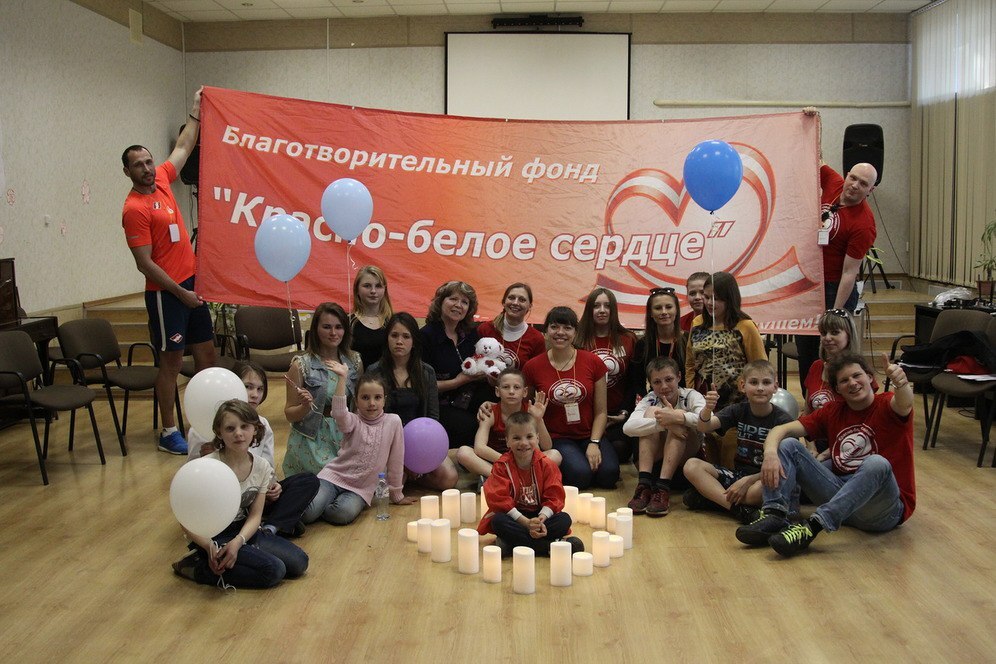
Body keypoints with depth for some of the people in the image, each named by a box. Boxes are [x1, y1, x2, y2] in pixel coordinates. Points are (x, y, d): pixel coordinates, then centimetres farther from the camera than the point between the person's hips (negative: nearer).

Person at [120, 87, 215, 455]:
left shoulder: (161, 180, 6)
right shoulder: (135, 208, -16)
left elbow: (184, 147, 22)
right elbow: (144, 263, -17)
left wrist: (196, 112, 23)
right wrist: (179, 293, -16)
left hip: (190, 283, 8)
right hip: (165, 291, -8)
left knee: (206, 350, 12)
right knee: (171, 359, -2)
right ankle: (168, 432, 7)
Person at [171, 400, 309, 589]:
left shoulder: (261, 467, -6)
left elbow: (255, 515, -4)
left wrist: (238, 541, -23)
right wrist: (210, 546, -31)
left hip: (244, 531, 7)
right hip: (211, 537, -6)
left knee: (299, 562, -5)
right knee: (273, 571, -21)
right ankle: (199, 568, -9)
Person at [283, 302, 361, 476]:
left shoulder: (354, 361, 4)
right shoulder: (301, 365, -7)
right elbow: (289, 414, -3)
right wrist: (305, 407, -23)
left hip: (346, 437, 4)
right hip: (313, 442, -4)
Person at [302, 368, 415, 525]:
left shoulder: (393, 422, -2)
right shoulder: (353, 422, -3)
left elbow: (396, 460, 4)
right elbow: (338, 413, -28)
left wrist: (397, 496, 10)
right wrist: (342, 378, -33)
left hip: (360, 489, 1)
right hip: (334, 477, -1)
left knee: (345, 513, -32)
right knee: (308, 513, -27)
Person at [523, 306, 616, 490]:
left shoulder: (593, 362, 0)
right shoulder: (533, 367, -2)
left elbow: (601, 411, 2)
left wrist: (594, 443, -10)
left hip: (590, 436, 2)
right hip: (556, 439, -2)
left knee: (608, 474, -25)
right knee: (580, 475, -29)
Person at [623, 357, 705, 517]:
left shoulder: (691, 396, -9)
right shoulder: (649, 400, -6)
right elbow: (629, 427, -28)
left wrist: (678, 417, -44)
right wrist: (665, 423, -40)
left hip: (688, 458, -1)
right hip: (658, 459, 1)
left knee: (679, 415, -27)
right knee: (652, 411, -22)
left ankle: (663, 489, -35)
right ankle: (644, 485, -32)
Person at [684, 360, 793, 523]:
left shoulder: (783, 420, -11)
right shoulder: (738, 410, 1)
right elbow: (704, 427, -13)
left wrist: (748, 480, -24)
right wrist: (707, 410, -36)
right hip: (738, 473, 5)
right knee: (692, 466, -16)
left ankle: (713, 496, -20)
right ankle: (739, 508, -28)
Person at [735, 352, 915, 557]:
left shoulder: (886, 405, -3)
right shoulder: (833, 411, 10)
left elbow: (904, 405, -30)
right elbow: (782, 429, 1)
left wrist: (901, 384, -54)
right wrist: (770, 453, -22)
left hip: (884, 511, -5)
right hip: (840, 494, 5)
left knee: (877, 464, -36)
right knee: (788, 445, -4)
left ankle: (813, 526, -40)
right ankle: (773, 516, -26)